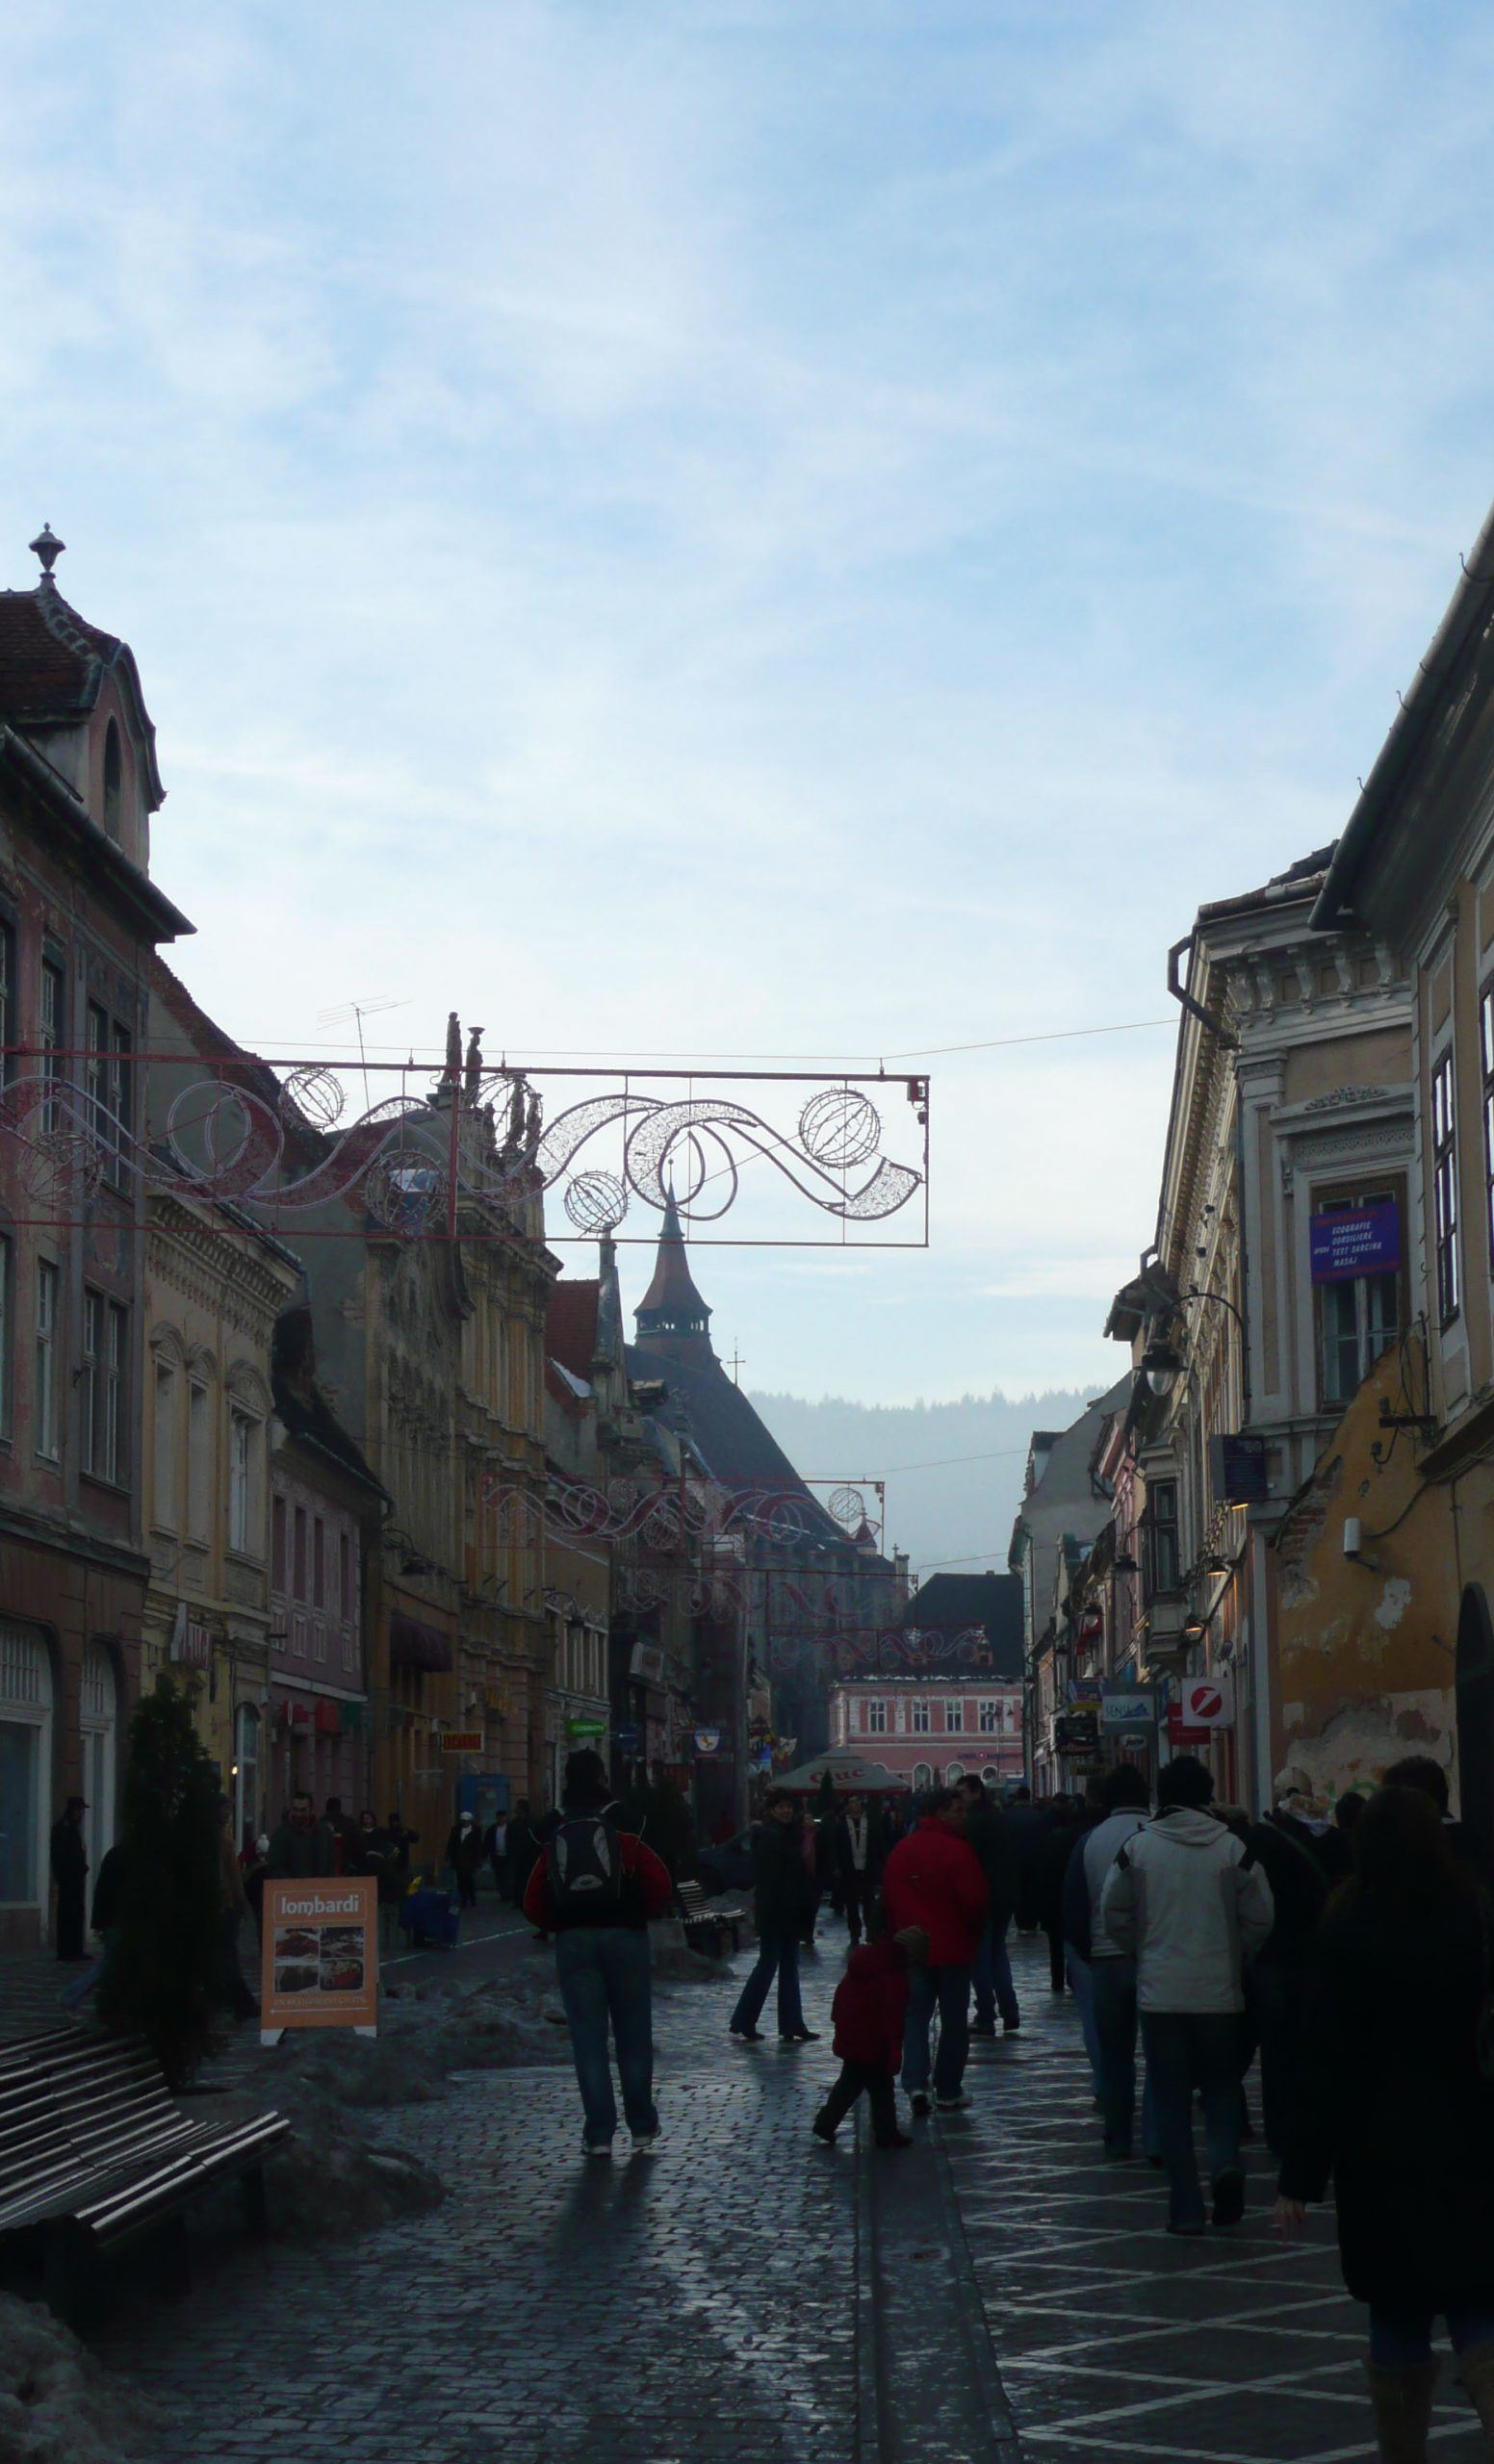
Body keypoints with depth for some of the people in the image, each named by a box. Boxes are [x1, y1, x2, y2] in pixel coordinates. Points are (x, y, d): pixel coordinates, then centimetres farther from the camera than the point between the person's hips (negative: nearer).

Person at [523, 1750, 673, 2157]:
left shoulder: (555, 1841, 5)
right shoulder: (625, 1838, -2)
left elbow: (534, 1904, 1)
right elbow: (659, 1883, -10)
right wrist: (644, 1914, 7)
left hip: (573, 1941, 1)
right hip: (624, 1938, -1)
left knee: (588, 2039, 3)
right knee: (633, 2036, 8)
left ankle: (599, 2134, 0)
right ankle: (642, 2128, 12)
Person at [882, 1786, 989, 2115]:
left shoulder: (901, 1851, 3)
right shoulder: (958, 1851, -15)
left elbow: (888, 1900, 7)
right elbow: (975, 1901, -16)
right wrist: (975, 1928, 5)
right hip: (953, 1949, -4)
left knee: (915, 2017, 10)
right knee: (954, 2020, 8)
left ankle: (915, 2084, -7)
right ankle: (948, 2092, 11)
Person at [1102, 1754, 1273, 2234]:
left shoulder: (1137, 1848, -5)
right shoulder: (1232, 1848, -5)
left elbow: (1113, 1916, 0)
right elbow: (1260, 1917, -3)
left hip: (1160, 1992, 0)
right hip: (1219, 1991, 0)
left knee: (1171, 2099, 6)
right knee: (1221, 2086, 15)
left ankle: (1186, 2208, 5)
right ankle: (1226, 2161, -12)